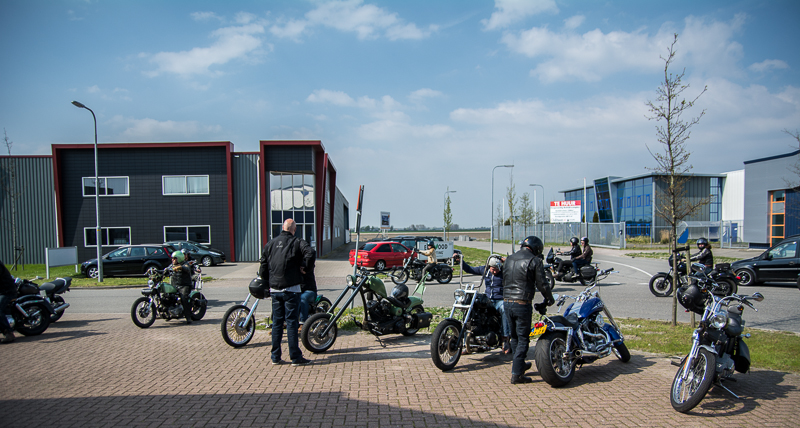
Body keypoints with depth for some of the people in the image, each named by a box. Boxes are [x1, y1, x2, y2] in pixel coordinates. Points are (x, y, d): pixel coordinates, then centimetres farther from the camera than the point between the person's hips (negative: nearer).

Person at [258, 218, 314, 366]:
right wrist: (303, 266, -9)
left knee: (277, 322, 11)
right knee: (291, 322, -2)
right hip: (291, 288, -5)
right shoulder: (297, 242, -3)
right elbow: (308, 251, -23)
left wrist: (266, 282, 22)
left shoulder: (270, 244, 11)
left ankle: (275, 357, 16)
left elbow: (263, 264, 12)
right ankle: (295, 357, 2)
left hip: (274, 289, 5)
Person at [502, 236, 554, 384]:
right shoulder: (535, 261, -7)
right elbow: (542, 284, -6)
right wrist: (550, 299, 11)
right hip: (522, 305, -6)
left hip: (507, 303, 7)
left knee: (515, 336, 20)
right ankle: (516, 374, 2)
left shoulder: (508, 259, 13)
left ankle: (520, 365, 37)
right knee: (523, 339, 1)